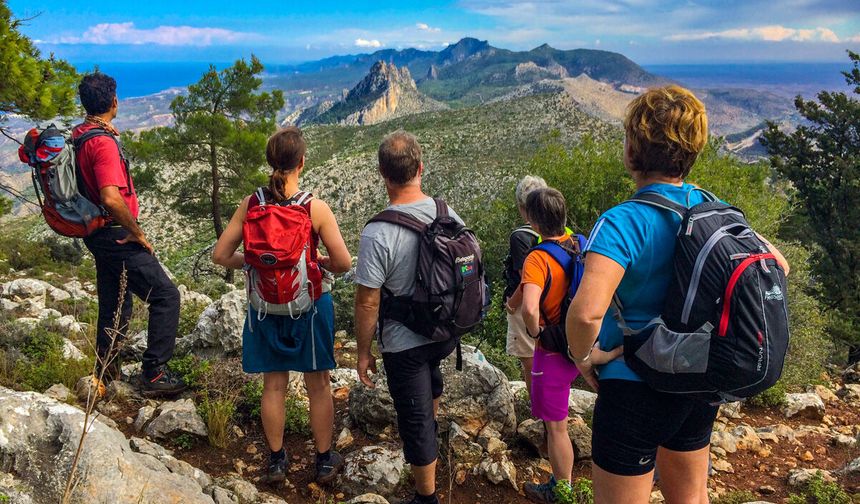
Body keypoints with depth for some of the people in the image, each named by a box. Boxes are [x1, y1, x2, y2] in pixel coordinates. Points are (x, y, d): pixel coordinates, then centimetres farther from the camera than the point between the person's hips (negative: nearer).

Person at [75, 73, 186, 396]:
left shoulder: (76, 136, 7)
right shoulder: (104, 142, -22)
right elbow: (111, 199, -31)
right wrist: (138, 233, -20)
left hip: (96, 233, 10)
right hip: (117, 235, -10)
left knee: (114, 307, 19)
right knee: (166, 296, -2)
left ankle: (107, 377, 30)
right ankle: (154, 374, 0)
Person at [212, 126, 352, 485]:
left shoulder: (251, 205, -9)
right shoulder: (316, 208, -18)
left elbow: (221, 255, -5)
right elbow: (343, 263, -17)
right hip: (309, 304, -2)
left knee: (274, 385, 17)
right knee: (318, 385, 14)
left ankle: (276, 461, 33)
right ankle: (325, 461, 29)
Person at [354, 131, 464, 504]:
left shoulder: (377, 234, -25)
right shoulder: (449, 216, -8)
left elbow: (367, 302, -20)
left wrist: (364, 352, -6)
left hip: (404, 345, -6)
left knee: (415, 420, 11)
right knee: (430, 371, 37)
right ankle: (433, 423, 62)